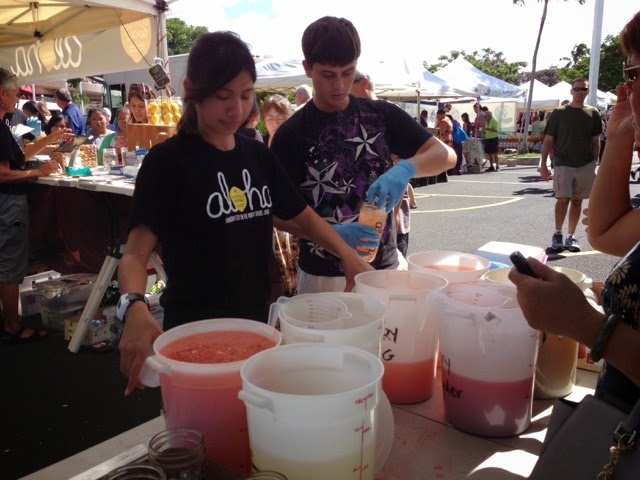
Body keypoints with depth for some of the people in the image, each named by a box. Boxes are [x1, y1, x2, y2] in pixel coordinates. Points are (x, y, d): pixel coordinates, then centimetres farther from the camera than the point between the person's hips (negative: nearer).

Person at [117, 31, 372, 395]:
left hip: (255, 322, 6)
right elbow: (136, 254, -19)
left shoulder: (259, 156, 3)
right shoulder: (167, 162, -14)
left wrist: (347, 254, -6)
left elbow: (303, 216, 11)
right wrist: (135, 308, -40)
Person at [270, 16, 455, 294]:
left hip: (386, 268, 3)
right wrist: (332, 234, -24)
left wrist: (405, 168, -25)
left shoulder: (381, 115, 1)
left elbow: (446, 155, -4)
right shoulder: (291, 135, -7)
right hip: (324, 278, -2)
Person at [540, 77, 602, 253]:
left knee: (577, 201, 7)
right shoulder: (559, 113, 0)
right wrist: (543, 165, -4)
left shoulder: (593, 113, 7)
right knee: (563, 199, -12)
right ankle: (557, 234, 7)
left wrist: (594, 164, 6)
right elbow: (548, 140, 1)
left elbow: (596, 142, 12)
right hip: (563, 164, -3)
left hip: (585, 165, 3)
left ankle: (571, 236, 17)